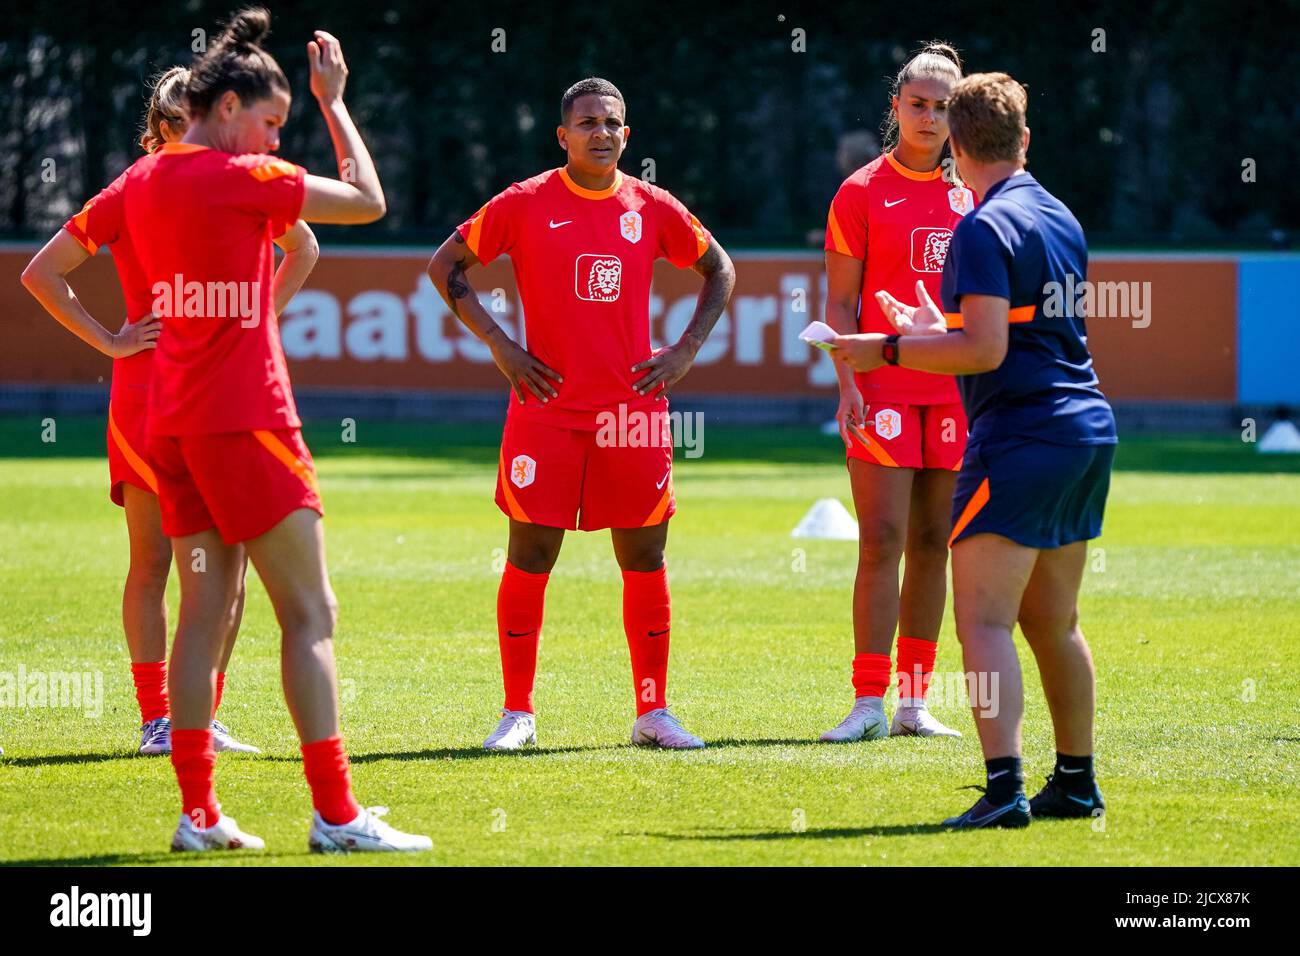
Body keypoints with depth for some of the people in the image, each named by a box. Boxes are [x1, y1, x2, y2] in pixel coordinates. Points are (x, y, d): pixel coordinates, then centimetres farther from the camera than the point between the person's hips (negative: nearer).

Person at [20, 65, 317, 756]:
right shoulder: (129, 197, -5)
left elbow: (303, 247, 26)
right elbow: (41, 273, -4)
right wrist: (108, 341, -7)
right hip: (147, 395, -4)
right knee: (152, 561, 0)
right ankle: (155, 719, 4)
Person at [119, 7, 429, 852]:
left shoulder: (144, 181, 9)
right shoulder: (241, 179, -12)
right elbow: (368, 201, -5)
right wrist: (334, 100, 4)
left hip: (173, 424, 8)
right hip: (243, 418, -8)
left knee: (206, 611, 10)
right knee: (310, 614, -5)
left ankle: (199, 813, 7)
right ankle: (336, 814, -8)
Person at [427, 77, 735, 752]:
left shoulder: (653, 209, 5)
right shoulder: (526, 205, -1)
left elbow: (719, 270, 19)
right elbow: (445, 266, 5)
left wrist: (686, 349, 7)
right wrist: (499, 344, -3)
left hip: (634, 410, 2)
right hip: (547, 409, -2)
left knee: (644, 558, 4)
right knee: (530, 557, -1)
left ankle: (654, 712, 12)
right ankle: (517, 713, 8)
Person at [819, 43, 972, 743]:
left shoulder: (971, 193, 11)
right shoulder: (861, 192, 0)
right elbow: (839, 303, -1)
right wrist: (847, 384, -12)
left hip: (955, 390, 4)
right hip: (883, 390, -4)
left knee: (932, 544, 5)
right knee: (882, 541, -10)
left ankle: (914, 703, 9)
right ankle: (868, 704, -9)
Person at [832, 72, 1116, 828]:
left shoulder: (985, 230, -13)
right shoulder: (1061, 219, 14)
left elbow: (985, 351, -20)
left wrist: (889, 350, -11)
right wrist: (936, 328, 37)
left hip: (1020, 439, -9)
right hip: (1086, 432, 9)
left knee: (984, 622, -12)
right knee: (1054, 622, 18)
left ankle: (1005, 787, -23)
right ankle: (1077, 783, 24)